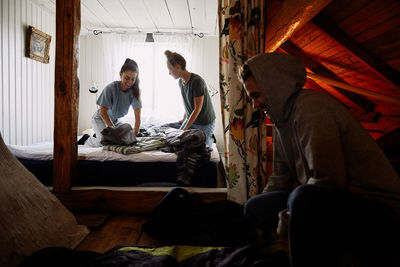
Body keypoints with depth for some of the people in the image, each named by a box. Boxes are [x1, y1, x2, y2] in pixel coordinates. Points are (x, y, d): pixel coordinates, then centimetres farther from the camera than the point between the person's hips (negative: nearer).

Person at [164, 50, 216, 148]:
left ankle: (210, 138, 29)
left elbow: (197, 108, -25)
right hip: (190, 119, 8)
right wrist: (184, 119, 19)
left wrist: (185, 129, -23)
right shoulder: (181, 82, 0)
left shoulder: (197, 81, -26)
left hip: (205, 123, -7)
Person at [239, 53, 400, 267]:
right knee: (254, 206, 5)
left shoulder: (311, 107, -19)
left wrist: (288, 217, -12)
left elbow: (329, 180, -26)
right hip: (335, 202, 10)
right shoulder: (282, 118, 10)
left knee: (305, 199, -40)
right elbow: (279, 179, 17)